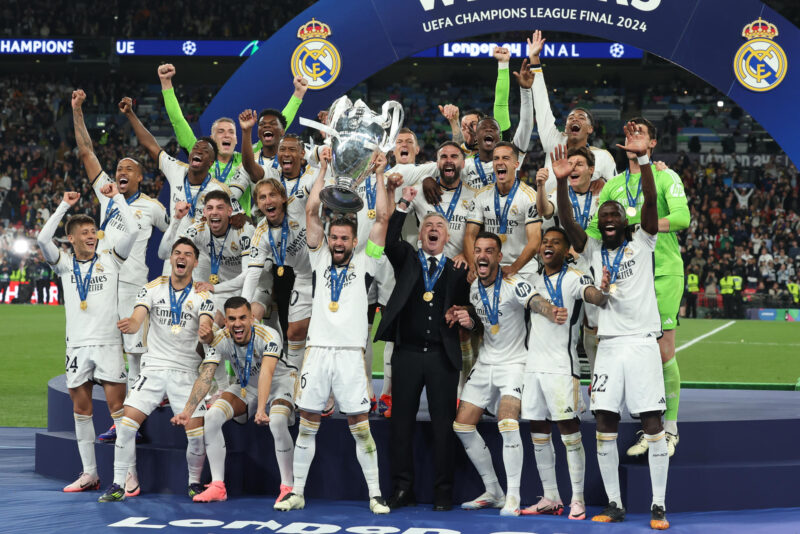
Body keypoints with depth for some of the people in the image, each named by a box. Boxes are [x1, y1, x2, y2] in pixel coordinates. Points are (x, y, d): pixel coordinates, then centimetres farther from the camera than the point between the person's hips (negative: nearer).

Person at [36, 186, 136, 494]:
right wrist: (65, 206, -1)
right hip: (77, 345, 3)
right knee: (81, 409, 7)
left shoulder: (110, 260, 6)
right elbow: (43, 238, -6)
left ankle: (128, 474, -7)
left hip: (108, 343, -3)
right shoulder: (65, 264, 9)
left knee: (117, 406, -7)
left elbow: (132, 231, -6)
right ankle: (90, 474, 15)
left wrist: (117, 197, 1)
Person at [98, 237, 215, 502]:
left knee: (196, 433, -10)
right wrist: (129, 324, -36)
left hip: (186, 371, -1)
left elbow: (206, 331, -17)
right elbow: (137, 320, -11)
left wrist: (206, 334, -41)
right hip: (153, 367, 1)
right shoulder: (153, 288, 2)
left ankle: (194, 483, 15)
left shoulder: (202, 296, -1)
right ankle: (118, 485, -1)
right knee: (126, 424, -12)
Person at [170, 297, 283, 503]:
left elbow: (266, 373, -43)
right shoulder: (220, 340, -19)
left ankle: (287, 487, -20)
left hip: (278, 384, -4)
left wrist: (261, 410, -57)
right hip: (245, 388, 4)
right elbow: (205, 377, -27)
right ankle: (218, 486, -13)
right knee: (211, 417, -19)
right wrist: (187, 411, -41)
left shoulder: (269, 336, -29)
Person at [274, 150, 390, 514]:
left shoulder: (364, 262, 9)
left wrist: (379, 176, 5)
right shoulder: (320, 259, 13)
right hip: (317, 350, 2)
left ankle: (375, 495, 5)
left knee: (360, 427, -1)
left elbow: (381, 218, 4)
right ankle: (297, 493, 12)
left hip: (351, 353, -2)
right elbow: (311, 213, 8)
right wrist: (323, 171, 7)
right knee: (307, 425, 5)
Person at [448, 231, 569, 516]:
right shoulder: (475, 287, 3)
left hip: (513, 363, -7)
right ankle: (493, 492, 18)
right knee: (462, 426, 4)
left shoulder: (513, 285, -18)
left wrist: (553, 312, -62)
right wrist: (468, 321, -5)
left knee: (508, 424, -26)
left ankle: (513, 497, -15)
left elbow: (536, 302, -39)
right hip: (485, 362, 7)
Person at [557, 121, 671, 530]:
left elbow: (651, 200, -9)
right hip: (608, 346, 3)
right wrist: (561, 182, -17)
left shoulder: (642, 242, 5)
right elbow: (566, 221, -1)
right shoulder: (594, 250, 13)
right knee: (605, 427, 1)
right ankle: (614, 505, 9)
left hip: (642, 343, -3)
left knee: (652, 425, -6)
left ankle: (658, 507, -3)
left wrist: (642, 157, -22)